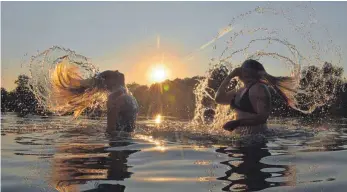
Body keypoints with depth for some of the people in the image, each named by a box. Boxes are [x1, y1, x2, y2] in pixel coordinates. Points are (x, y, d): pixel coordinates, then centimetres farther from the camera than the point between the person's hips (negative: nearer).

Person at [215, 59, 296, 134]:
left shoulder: (259, 89, -12)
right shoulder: (241, 91, 15)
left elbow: (263, 117, -21)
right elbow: (219, 99, 13)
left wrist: (237, 122, -30)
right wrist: (229, 76, 10)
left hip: (255, 136, -9)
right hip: (240, 135, 9)